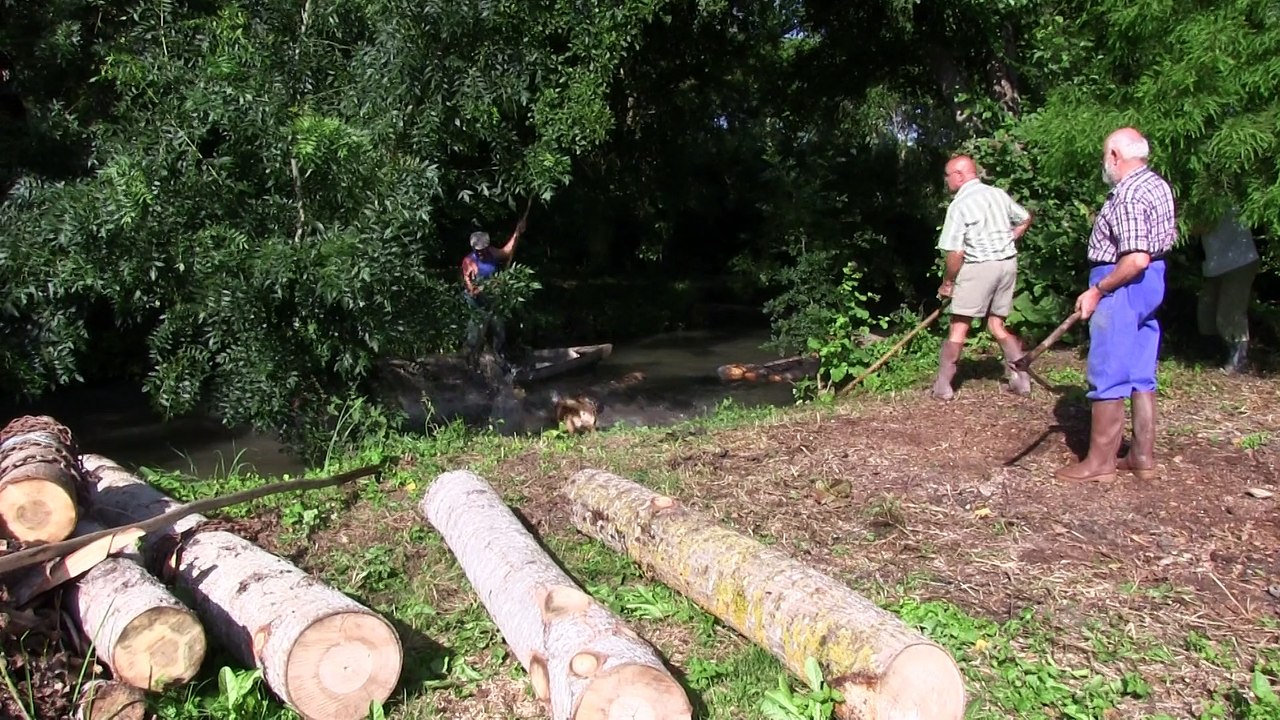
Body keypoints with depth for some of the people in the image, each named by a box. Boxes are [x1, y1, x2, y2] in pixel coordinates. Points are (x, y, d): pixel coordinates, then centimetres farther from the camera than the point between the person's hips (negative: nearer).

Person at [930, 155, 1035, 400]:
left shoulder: (959, 205, -13)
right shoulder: (999, 194, 7)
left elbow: (955, 252, -16)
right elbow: (1025, 219, 22)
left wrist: (947, 282, -4)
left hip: (980, 267, -7)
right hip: (1008, 263, 7)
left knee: (959, 327, 0)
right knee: (997, 325, 17)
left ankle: (943, 386, 3)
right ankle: (1021, 378, 13)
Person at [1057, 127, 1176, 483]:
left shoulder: (1127, 195, -20)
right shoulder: (1159, 185, 11)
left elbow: (1136, 259, -26)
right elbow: (1168, 237, 21)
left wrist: (1097, 291, -19)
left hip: (1123, 286, -10)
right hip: (1153, 282, 10)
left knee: (1107, 375, -4)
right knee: (1141, 374, 12)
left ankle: (1100, 461, 2)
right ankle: (1143, 457, 18)